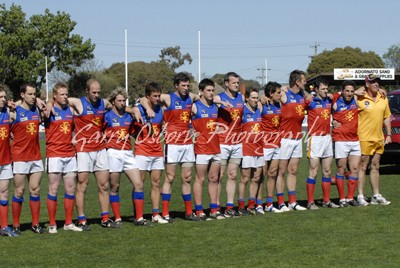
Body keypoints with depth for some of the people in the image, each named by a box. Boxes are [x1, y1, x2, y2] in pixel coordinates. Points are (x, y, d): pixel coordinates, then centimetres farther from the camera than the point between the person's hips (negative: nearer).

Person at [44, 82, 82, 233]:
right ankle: (52, 225, 3)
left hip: (70, 154, 5)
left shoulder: (70, 110, 13)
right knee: (53, 189, -2)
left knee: (70, 189, 5)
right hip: (54, 154, -5)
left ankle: (68, 223, 13)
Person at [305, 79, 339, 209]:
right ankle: (310, 202, -4)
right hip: (315, 139, -6)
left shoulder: (329, 101, 11)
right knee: (313, 172, -6)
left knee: (327, 171, 9)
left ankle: (326, 200, 16)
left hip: (327, 138, 6)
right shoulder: (311, 102, -6)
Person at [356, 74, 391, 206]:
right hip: (364, 139, -6)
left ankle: (376, 196, 17)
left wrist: (389, 134, 12)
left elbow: (387, 117, 16)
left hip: (379, 138, 6)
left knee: (375, 167, 12)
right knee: (363, 167, -2)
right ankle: (360, 196, 1)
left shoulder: (383, 99, 9)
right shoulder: (359, 99, -10)